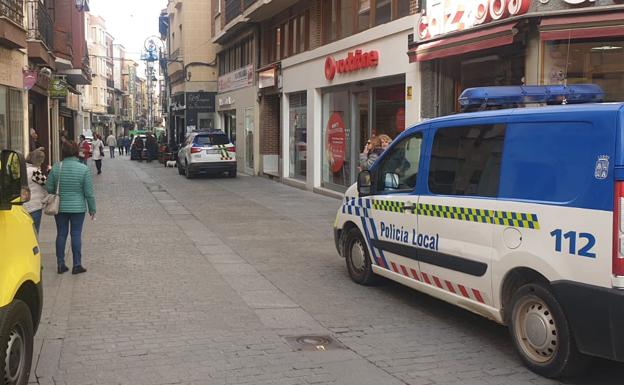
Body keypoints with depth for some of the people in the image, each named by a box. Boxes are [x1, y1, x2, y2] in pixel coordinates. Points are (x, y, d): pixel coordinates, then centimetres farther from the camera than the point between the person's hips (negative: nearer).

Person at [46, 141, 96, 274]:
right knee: (76, 235, 5)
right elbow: (89, 192, -9)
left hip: (60, 208, 2)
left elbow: (49, 188, -2)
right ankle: (77, 265, 8)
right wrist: (92, 209, 1)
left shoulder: (56, 168, -7)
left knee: (61, 234, 11)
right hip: (78, 208, -2)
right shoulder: (83, 169, -11)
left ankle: (60, 264, 16)